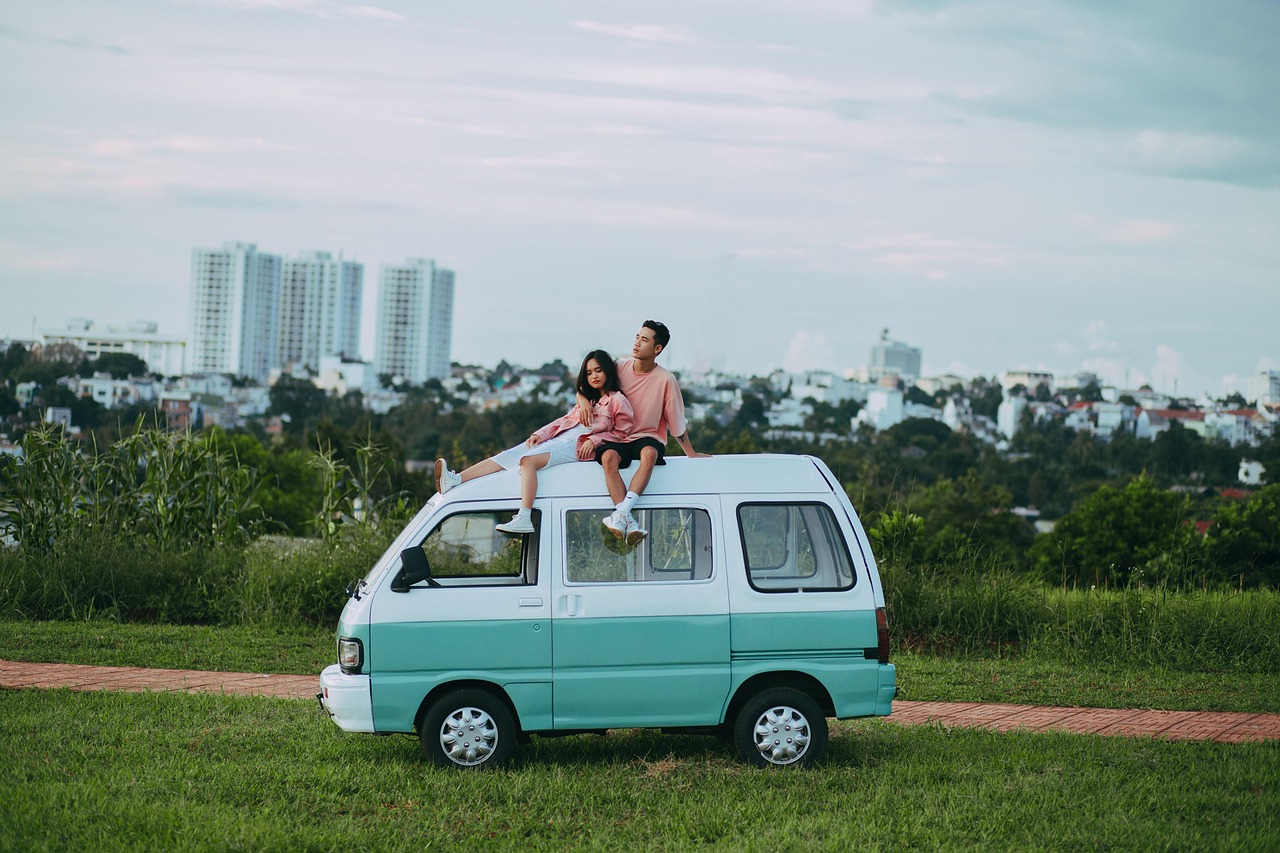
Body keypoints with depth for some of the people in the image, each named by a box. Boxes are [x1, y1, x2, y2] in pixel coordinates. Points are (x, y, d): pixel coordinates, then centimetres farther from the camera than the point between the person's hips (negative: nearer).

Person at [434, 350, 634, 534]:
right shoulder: (586, 399, 28)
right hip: (559, 439, 8)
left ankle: (524, 519, -42)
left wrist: (594, 440, -14)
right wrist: (540, 434, 7)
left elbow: (621, 432, -2)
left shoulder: (617, 401, 4)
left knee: (528, 460, -31)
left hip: (578, 445, -8)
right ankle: (454, 480, -22)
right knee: (508, 456, -9)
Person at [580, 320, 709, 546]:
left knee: (649, 453, -39)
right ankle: (628, 521, -49)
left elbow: (677, 422, 6)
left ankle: (622, 511, -55)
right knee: (609, 457, -35)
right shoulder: (620, 368, 3)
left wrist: (691, 454, 9)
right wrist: (583, 400, -9)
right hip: (615, 437, 2)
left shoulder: (666, 379, -3)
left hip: (647, 437, -2)